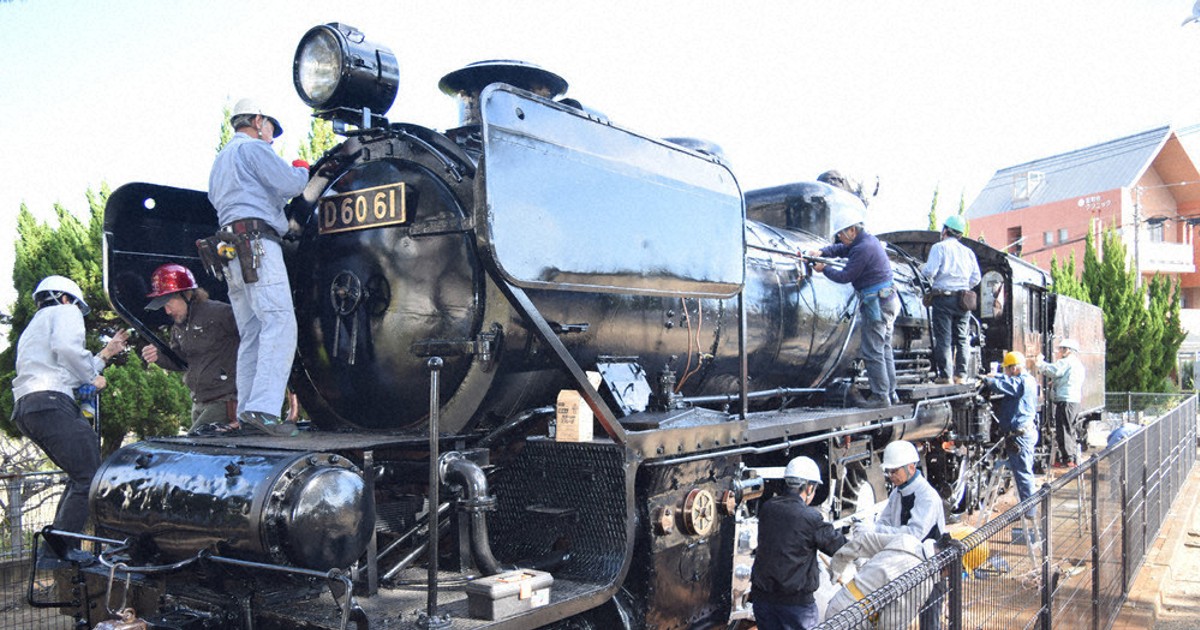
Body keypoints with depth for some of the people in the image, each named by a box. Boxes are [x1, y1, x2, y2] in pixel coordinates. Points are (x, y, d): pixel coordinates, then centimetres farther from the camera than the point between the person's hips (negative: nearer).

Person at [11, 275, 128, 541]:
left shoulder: (34, 327, 38)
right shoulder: (65, 312, 9)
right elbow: (67, 347, -14)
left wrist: (105, 354, 36)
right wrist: (93, 377, -1)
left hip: (24, 408, 10)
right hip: (51, 402, -10)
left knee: (80, 477, 14)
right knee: (89, 477, -13)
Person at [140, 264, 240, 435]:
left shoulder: (219, 313, -14)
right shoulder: (178, 327, 12)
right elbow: (179, 361, 22)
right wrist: (159, 356, 1)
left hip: (225, 401, -9)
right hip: (199, 404, 9)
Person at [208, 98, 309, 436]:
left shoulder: (220, 160, 30)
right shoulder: (253, 148, 0)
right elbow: (290, 184, -11)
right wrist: (302, 170, 12)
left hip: (230, 251, 10)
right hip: (257, 243, -10)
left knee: (251, 334, 8)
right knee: (279, 324, -17)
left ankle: (246, 413, 4)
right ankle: (262, 408, -27)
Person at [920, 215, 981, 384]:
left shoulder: (939, 247, -3)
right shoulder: (968, 251, 13)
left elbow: (930, 272, -12)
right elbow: (976, 278, 11)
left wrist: (923, 268, 9)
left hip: (943, 298, -5)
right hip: (962, 299, 5)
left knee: (943, 338, -2)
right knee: (961, 338, 10)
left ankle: (945, 374, -4)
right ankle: (961, 374, 8)